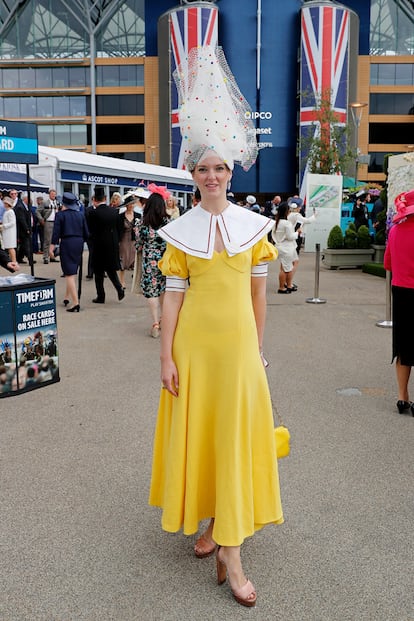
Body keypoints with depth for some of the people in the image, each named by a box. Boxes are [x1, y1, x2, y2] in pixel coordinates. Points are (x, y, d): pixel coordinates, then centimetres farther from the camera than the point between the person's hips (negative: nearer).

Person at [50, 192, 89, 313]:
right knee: (72, 272, 19)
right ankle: (67, 297, 29)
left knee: (69, 274, -5)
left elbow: (56, 232, -9)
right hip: (79, 243, 5)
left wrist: (52, 246, -5)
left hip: (66, 244, -5)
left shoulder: (60, 214, -5)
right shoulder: (80, 214, 8)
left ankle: (75, 303, -13)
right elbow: (86, 232, 8)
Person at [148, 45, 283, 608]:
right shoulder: (181, 231, 1)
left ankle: (229, 551, 9)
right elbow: (173, 294, -1)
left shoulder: (253, 225, 4)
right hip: (194, 344, 0)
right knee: (196, 430, 7)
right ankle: (210, 519, 30)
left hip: (238, 344, 0)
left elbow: (259, 290, 7)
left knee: (237, 434, 1)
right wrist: (166, 356, -5)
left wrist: (258, 348, 7)